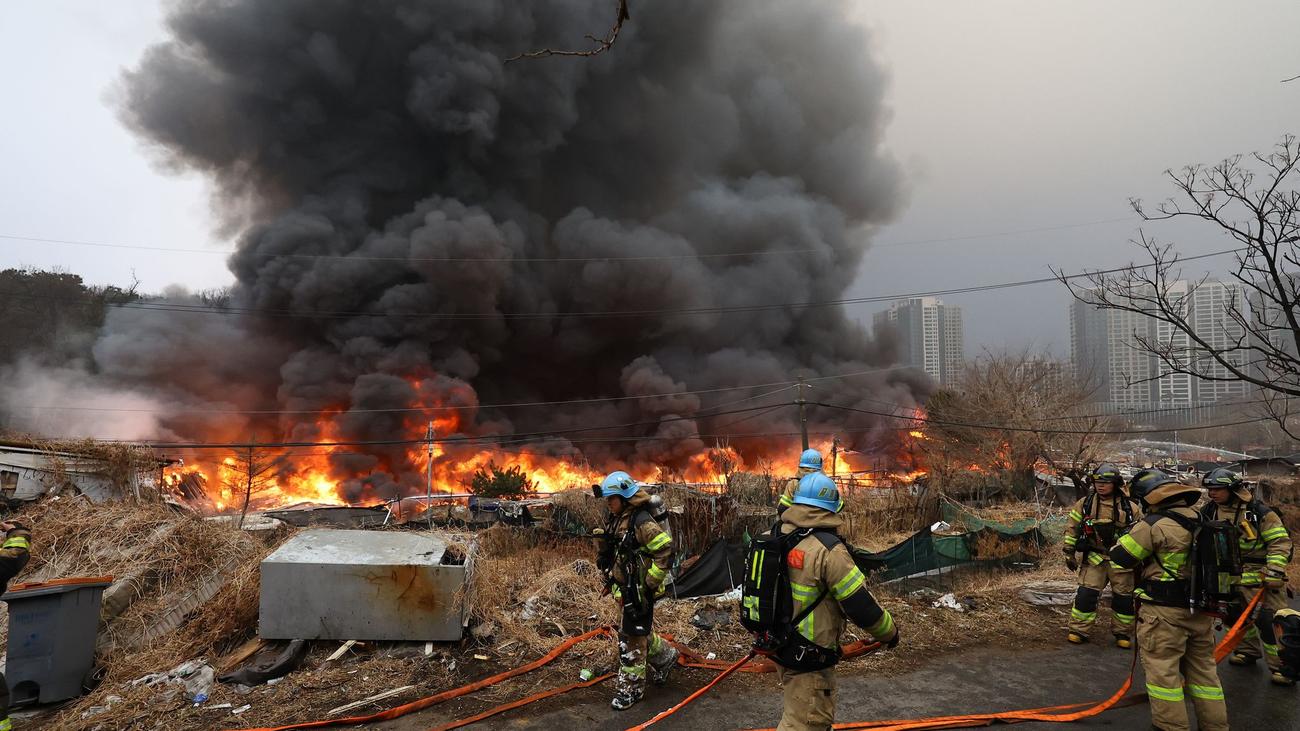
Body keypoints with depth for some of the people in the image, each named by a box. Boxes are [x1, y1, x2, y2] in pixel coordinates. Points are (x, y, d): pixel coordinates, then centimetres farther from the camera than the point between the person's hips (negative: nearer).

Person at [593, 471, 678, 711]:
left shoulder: (642, 522, -21)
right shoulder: (616, 521, 7)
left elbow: (665, 551, -24)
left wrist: (650, 583, -20)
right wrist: (612, 579, 19)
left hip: (639, 592, -9)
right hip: (625, 590, 9)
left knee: (631, 637, -1)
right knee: (641, 632, 22)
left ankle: (630, 688, 11)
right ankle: (665, 657, 44)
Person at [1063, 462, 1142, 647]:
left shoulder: (1129, 507, -3)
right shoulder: (1084, 504, -1)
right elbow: (1072, 528, 5)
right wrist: (1069, 554, 5)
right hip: (1094, 559, 0)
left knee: (1124, 597, 7)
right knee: (1086, 594, -5)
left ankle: (1123, 633, 25)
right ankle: (1078, 630, 7)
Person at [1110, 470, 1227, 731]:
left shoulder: (1154, 525, -17)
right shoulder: (1202, 521, 5)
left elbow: (1119, 557, -9)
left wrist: (1131, 533, 7)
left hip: (1165, 612, -7)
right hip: (1201, 611, 7)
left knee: (1162, 669, 2)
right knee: (1203, 667, 19)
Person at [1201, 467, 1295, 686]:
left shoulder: (1259, 511, -16)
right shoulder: (1210, 512, 0)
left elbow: (1280, 541, -14)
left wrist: (1274, 572, -19)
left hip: (1259, 574, -6)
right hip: (1232, 574, 6)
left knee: (1269, 620, -9)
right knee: (1236, 615, 15)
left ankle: (1282, 666, 0)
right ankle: (1248, 651, 34)